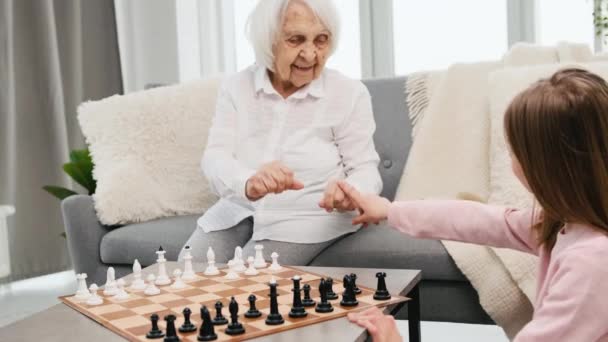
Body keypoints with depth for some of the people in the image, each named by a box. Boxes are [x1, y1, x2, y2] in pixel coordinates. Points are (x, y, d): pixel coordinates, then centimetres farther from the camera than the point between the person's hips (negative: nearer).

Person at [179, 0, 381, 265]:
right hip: (238, 211, 3)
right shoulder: (236, 87, -1)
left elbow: (365, 169, -6)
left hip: (309, 217, -3)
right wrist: (248, 183, -37)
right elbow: (215, 157, -12)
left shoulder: (350, 93, -6)